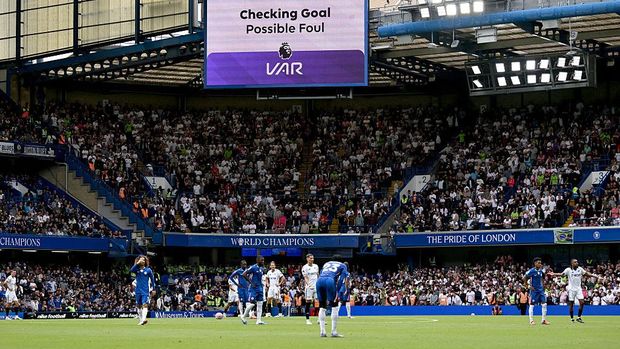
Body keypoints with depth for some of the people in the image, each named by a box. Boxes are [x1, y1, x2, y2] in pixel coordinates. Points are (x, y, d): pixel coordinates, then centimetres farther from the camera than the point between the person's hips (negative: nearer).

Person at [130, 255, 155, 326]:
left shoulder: (148, 270, 1)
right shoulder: (137, 269, 5)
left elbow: (152, 279, 8)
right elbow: (131, 270, -18)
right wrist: (137, 263, -24)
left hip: (146, 291, -3)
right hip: (138, 290, 3)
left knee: (145, 304, -17)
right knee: (139, 306, 10)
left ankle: (144, 319, -32)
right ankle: (141, 320, 20)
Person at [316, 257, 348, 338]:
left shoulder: (326, 264, 37)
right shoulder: (343, 266, 25)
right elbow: (341, 279, 7)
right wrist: (337, 292, -2)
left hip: (319, 281, 4)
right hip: (330, 280, -4)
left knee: (322, 306, 14)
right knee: (334, 306, 6)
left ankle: (322, 332, 9)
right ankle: (334, 332, 2)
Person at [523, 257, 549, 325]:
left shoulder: (541, 271, 6)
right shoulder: (532, 271, -12)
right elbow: (524, 279, -11)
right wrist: (529, 286, -12)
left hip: (541, 290, 6)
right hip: (534, 290, -6)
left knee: (544, 304, 0)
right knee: (532, 305, 0)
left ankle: (544, 320, 6)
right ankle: (531, 320, 6)